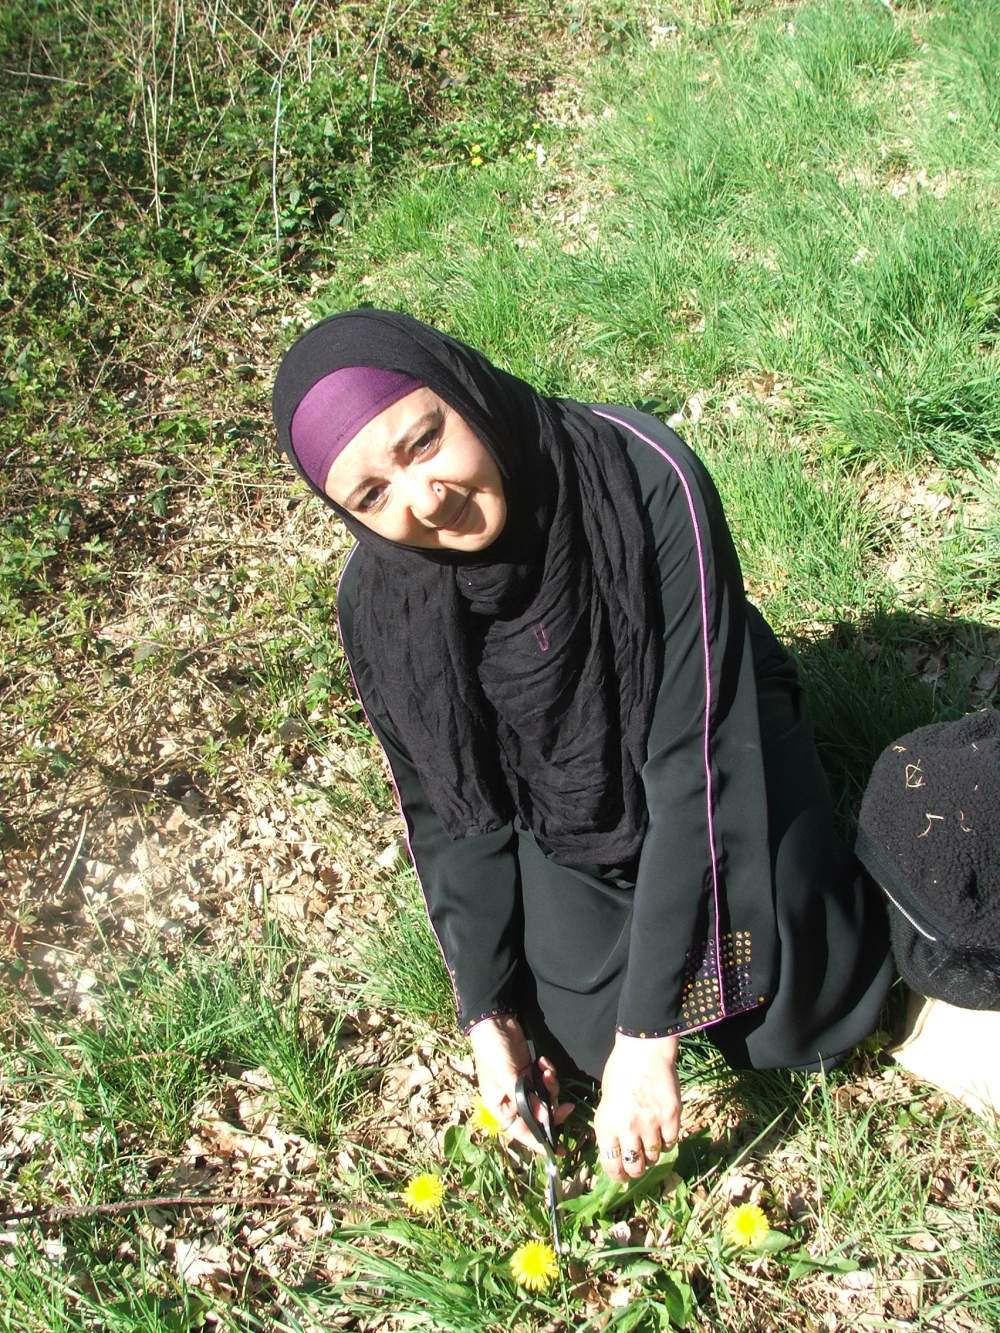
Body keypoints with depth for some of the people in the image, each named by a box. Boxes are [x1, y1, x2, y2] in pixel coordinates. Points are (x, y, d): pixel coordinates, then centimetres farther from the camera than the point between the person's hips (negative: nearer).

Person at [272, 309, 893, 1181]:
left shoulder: (644, 479, -34)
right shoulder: (381, 606, -22)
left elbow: (698, 759, -33)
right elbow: (450, 811, -8)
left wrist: (652, 1033, -31)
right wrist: (487, 1011, -10)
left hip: (716, 749, -2)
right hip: (559, 819, 2)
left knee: (800, 1014, -15)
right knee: (591, 1031, -12)